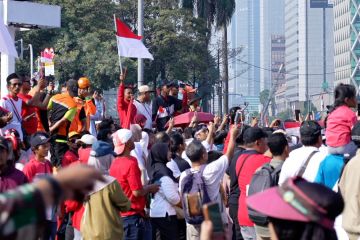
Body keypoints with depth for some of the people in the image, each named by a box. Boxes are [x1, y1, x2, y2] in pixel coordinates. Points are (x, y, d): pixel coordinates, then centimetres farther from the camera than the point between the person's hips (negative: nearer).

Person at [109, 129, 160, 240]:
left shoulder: (115, 163, 6)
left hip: (119, 215, 8)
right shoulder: (131, 163, -19)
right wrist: (150, 188, -1)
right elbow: (137, 192, -19)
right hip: (133, 216, -8)